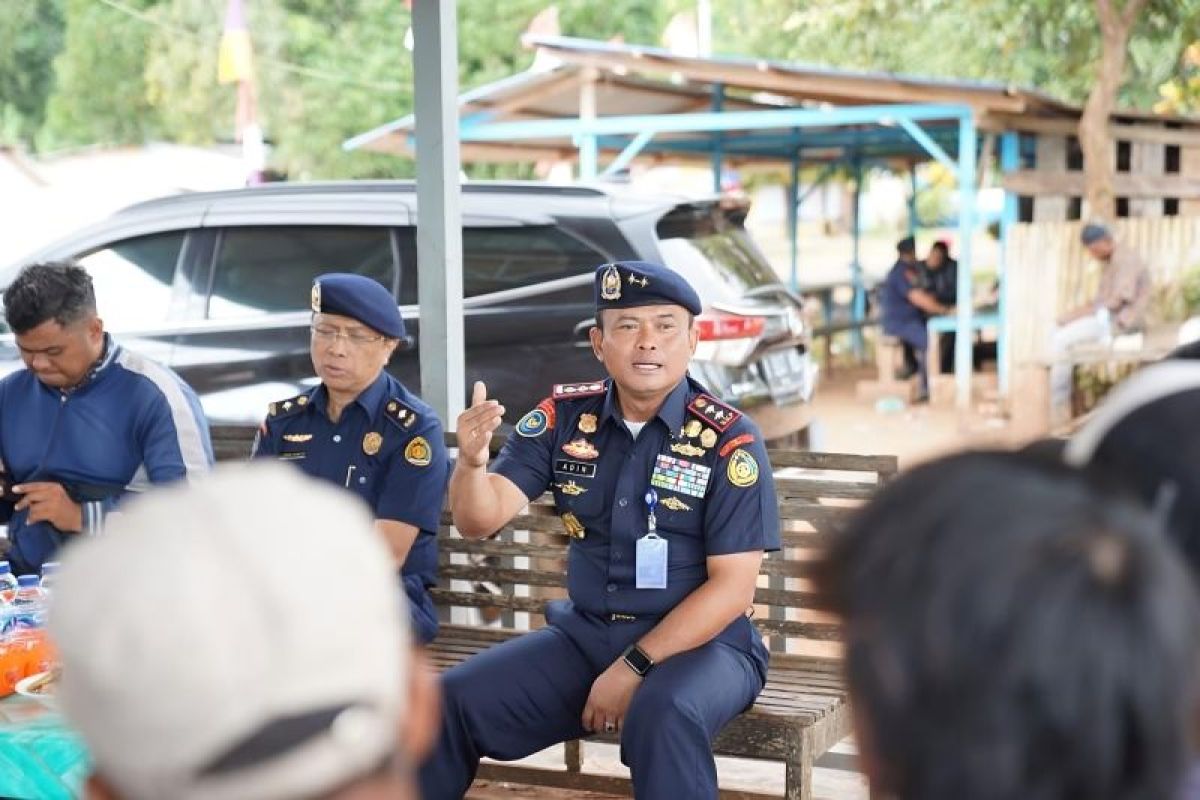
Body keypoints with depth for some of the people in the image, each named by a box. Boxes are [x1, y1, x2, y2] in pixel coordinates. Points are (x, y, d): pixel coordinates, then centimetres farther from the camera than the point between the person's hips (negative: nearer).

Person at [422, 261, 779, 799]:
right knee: (450, 702, -11)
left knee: (662, 714, -36)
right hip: (583, 634, 4)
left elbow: (732, 588, -14)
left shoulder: (730, 441, -12)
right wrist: (471, 463, -28)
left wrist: (633, 668, -19)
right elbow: (479, 521, -5)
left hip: (699, 641, -4)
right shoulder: (565, 416, 0)